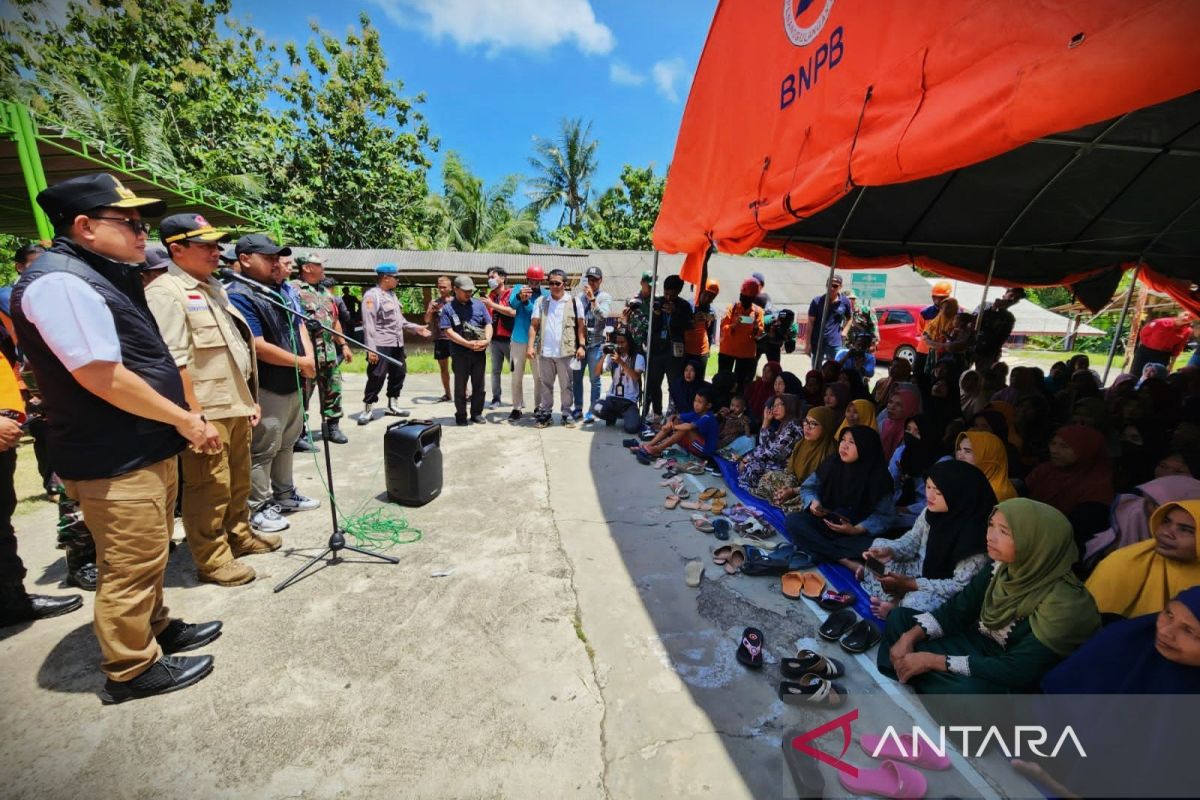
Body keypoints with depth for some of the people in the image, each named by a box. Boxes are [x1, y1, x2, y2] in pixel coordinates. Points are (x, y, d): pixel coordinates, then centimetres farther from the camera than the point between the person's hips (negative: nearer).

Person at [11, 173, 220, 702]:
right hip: (114, 464, -10)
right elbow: (103, 379, -23)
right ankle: (131, 669, 21)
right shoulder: (59, 281, -17)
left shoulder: (107, 276, 14)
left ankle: (155, 628, 39)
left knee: (147, 558, 22)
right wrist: (184, 420, -14)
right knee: (129, 568, 4)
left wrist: (187, 419, 14)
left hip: (150, 451, 10)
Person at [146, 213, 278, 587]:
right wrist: (195, 417, -22)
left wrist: (249, 398, 17)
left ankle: (239, 535, 36)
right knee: (209, 488, 2)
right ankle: (211, 559, 16)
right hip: (205, 412, -9)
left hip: (235, 405, 9)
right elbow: (174, 363, -20)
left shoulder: (214, 287, 15)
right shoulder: (165, 292, -13)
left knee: (238, 481, 19)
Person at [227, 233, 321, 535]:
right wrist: (301, 362, -13)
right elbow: (259, 347, -22)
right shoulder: (239, 296, -17)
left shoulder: (284, 288, 9)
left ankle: (284, 494, 33)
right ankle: (259, 507, 17)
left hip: (293, 383, 8)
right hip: (266, 387, -8)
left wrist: (309, 357, -7)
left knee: (286, 442, 19)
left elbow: (300, 325, 11)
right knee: (263, 448, 3)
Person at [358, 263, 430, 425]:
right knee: (376, 378, -6)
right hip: (381, 345, -9)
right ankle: (367, 409, 6)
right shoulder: (372, 295, -10)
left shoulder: (392, 294, 17)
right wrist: (371, 348, -22)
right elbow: (368, 324, -16)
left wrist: (415, 328, 16)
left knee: (398, 374, 14)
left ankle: (392, 406, 27)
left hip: (397, 344, 9)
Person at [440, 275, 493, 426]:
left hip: (479, 352, 3)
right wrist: (468, 344, -17)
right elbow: (448, 331, -9)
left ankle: (477, 413, 22)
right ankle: (461, 415, 18)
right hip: (460, 353, -3)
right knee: (460, 386, 6)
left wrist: (487, 340, -12)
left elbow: (488, 324, 7)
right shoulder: (448, 308, -1)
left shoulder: (479, 304, 8)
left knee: (479, 385, 9)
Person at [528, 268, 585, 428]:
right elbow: (534, 325, 6)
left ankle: (566, 413, 15)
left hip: (566, 351, -2)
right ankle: (545, 413, 18)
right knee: (545, 384, 9)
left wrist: (581, 346, -6)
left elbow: (580, 326, 3)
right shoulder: (541, 301, 8)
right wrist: (530, 346, -4)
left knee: (566, 385, 6)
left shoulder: (574, 301, 4)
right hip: (545, 351, 2)